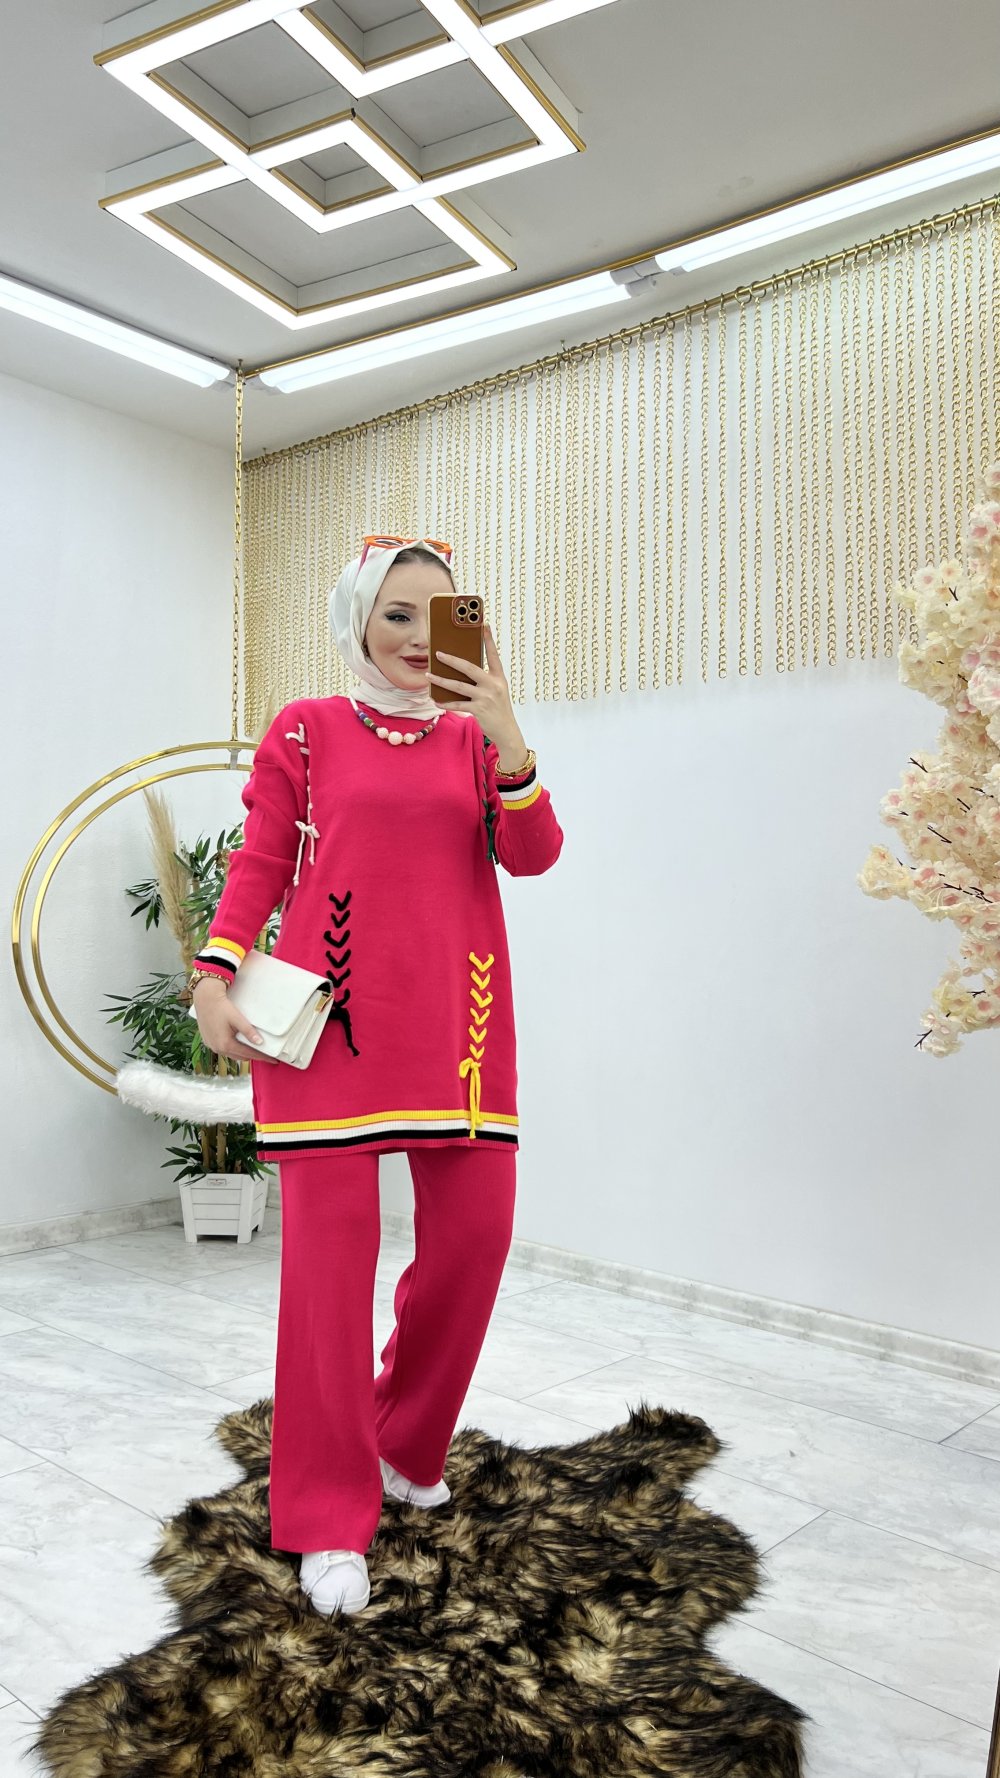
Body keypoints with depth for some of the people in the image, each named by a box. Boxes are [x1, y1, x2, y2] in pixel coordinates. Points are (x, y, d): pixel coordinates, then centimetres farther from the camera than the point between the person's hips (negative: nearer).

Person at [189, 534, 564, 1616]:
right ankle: (330, 1523, 13)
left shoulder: (475, 737, 13)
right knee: (329, 1250, -3)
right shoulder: (306, 731, 8)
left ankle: (406, 1446, 32)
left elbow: (532, 856, 0)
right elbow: (260, 861, 6)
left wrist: (505, 739, -13)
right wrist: (214, 973, -6)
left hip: (452, 1018, 3)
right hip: (331, 1013, -3)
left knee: (474, 1234, 5)